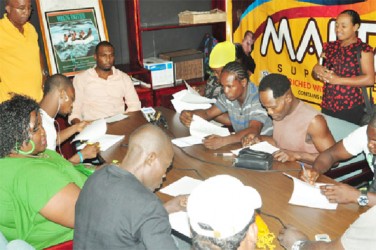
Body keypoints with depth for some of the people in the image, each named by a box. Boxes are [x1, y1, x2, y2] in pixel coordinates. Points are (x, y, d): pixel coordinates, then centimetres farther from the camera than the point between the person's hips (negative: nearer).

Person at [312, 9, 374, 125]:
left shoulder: (363, 49, -6)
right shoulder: (329, 47, 9)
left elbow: (370, 79, -15)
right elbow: (316, 74, 17)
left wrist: (338, 80, -18)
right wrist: (316, 70, -6)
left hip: (351, 108, -4)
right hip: (327, 106, 5)